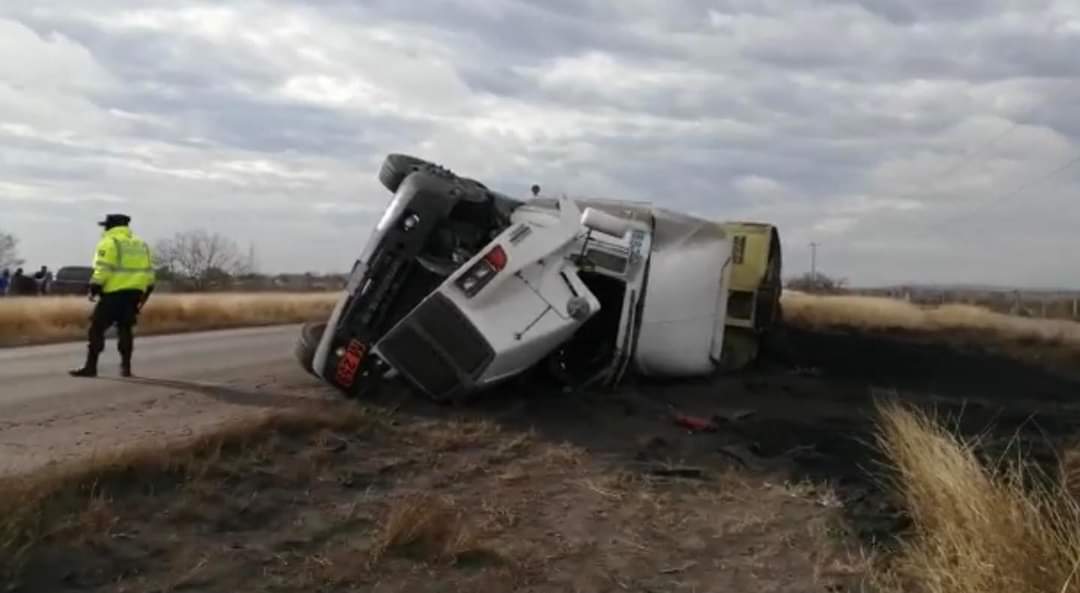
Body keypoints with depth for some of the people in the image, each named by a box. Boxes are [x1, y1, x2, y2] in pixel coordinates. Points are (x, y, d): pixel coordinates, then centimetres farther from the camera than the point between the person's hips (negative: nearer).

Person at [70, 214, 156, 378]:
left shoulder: (109, 242, -4)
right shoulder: (141, 244, 17)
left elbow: (102, 270, -13)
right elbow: (149, 272, 16)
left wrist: (94, 288, -7)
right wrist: (146, 292, 20)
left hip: (115, 292, -6)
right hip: (134, 293, 6)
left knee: (97, 328, 0)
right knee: (125, 328, 14)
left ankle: (91, 366, -3)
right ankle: (126, 366, 10)